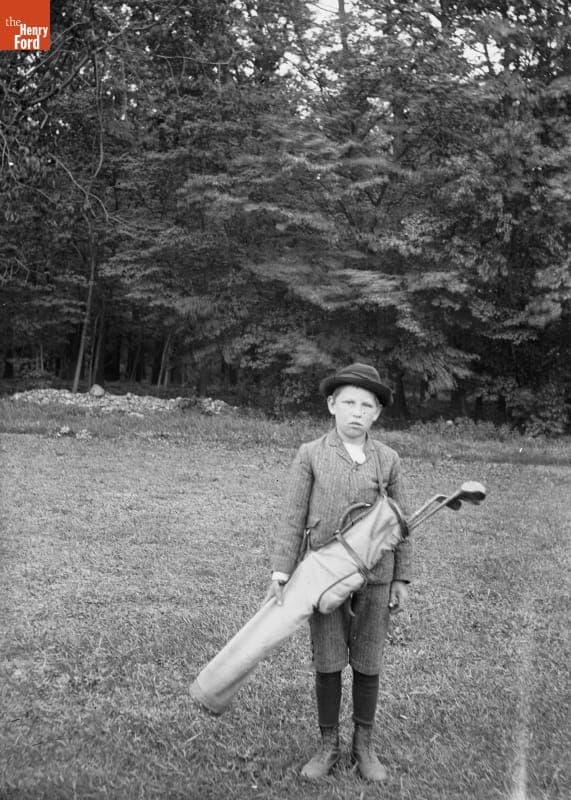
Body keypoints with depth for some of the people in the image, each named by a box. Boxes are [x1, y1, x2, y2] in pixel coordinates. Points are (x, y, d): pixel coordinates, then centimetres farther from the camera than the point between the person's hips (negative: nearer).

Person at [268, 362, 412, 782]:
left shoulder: (388, 459, -1)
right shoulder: (310, 455, -4)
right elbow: (293, 516, -4)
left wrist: (402, 579, 3)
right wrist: (281, 569, -12)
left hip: (374, 577, 1)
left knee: (367, 664, 11)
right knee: (327, 664, 7)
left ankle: (364, 746, 29)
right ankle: (329, 746, 25)